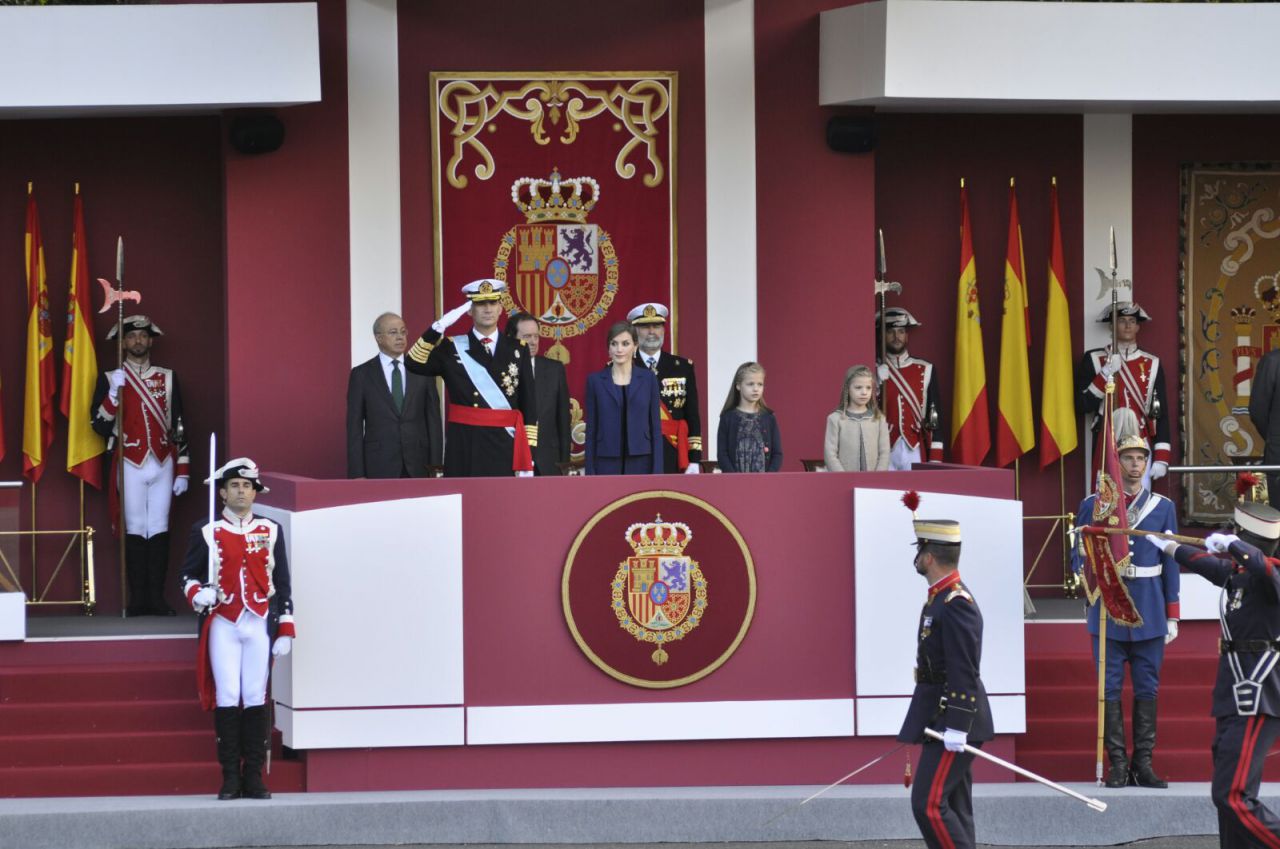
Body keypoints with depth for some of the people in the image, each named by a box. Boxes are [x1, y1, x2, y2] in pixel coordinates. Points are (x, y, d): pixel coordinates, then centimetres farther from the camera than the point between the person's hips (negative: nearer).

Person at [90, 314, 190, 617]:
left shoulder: (167, 377, 8)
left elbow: (179, 426, 9)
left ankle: (156, 597, 5)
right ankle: (137, 597, 1)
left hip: (163, 464, 2)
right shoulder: (110, 379, 2)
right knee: (135, 529, -1)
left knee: (159, 529, 2)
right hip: (130, 464, -2)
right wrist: (114, 392, -17)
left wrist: (183, 471, 5)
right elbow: (100, 427, -4)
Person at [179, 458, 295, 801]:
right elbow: (188, 573, 9)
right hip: (223, 624, -1)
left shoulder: (271, 532, 10)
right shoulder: (206, 532, 5)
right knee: (227, 697, -5)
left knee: (256, 698, 0)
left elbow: (282, 584, 11)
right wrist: (197, 594, -14)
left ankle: (253, 776, 5)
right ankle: (230, 777, 0)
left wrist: (285, 630, 5)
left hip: (260, 623, 1)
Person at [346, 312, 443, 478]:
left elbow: (433, 420, 9)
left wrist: (435, 464, 1)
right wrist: (357, 474, -4)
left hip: (417, 465, 1)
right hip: (380, 466, -1)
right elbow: (354, 426, 2)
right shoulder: (361, 374, 4)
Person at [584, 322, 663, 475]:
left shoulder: (648, 378, 4)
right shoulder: (595, 380, 5)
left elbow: (655, 426, 4)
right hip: (607, 464, 0)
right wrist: (590, 473, -1)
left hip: (640, 464, 0)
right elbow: (591, 429, 5)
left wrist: (657, 471, -3)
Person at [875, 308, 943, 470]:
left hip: (915, 453, 1)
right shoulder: (875, 372, 4)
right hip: (884, 454, -1)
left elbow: (935, 418, 6)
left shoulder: (925, 370, 8)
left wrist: (935, 460, 0)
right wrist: (878, 382, -15)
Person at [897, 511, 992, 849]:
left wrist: (956, 727, -26)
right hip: (940, 719, 10)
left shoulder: (956, 604, -18)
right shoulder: (941, 597, 14)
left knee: (929, 805, -13)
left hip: (952, 720, -10)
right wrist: (923, 724, 25)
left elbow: (964, 672, -23)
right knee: (952, 808, 11)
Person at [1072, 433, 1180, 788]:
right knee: (1111, 689, -1)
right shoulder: (1093, 505, 3)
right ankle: (1117, 765, 4)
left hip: (1149, 613, 1)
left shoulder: (1163, 508, 7)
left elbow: (1171, 565, 8)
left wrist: (1172, 616, 5)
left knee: (1147, 689, 4)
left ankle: (1143, 764, 9)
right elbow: (1078, 557, 5)